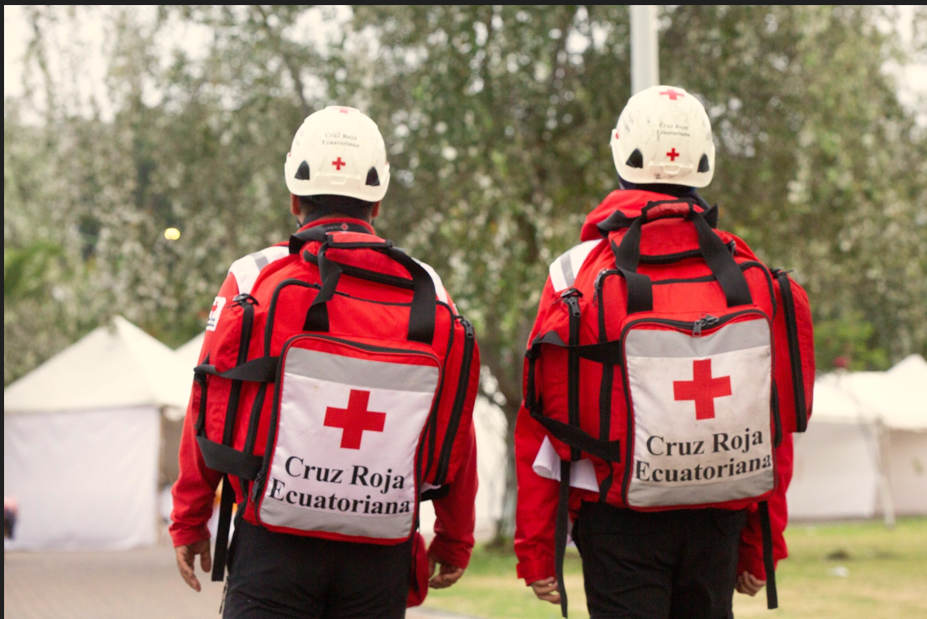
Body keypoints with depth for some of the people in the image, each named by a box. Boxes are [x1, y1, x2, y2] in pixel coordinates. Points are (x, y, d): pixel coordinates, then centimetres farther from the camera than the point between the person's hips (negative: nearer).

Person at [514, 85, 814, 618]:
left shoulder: (580, 274, -8)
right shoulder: (750, 276, -1)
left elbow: (543, 429, -6)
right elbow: (776, 428, 4)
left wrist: (537, 552, 2)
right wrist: (760, 549, 14)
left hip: (621, 520, -3)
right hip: (720, 518, 3)